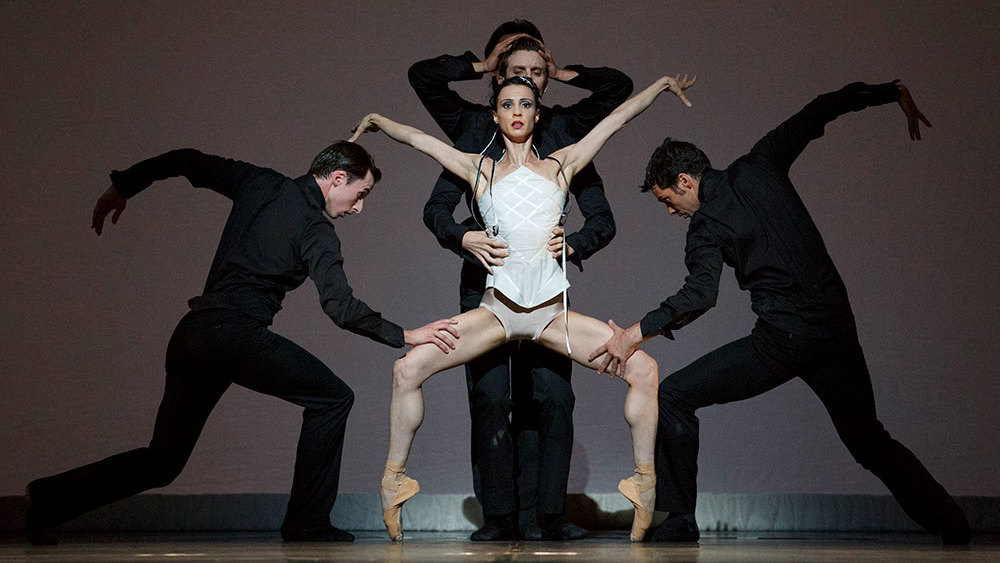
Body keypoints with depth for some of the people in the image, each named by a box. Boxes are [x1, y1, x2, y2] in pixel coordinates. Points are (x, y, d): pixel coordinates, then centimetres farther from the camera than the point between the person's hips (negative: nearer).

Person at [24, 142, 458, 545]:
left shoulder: (259, 183, 18)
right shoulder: (316, 231, -3)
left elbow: (187, 162, 21)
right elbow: (340, 306, -12)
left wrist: (122, 187, 29)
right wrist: (405, 335, -5)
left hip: (190, 333, 8)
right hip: (238, 333, -8)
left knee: (163, 461, 14)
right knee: (331, 398, 3)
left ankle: (52, 498, 4)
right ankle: (307, 525, 0)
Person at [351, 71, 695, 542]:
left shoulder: (560, 165, 12)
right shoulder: (480, 169, 11)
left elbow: (617, 118, 17)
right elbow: (417, 138, 18)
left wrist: (663, 83, 20)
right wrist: (378, 121, 11)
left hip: (553, 310, 1)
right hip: (497, 307, -1)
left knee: (643, 369, -14)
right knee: (408, 368, -17)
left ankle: (644, 480, 4)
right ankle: (394, 479, 2)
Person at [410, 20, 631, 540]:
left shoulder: (564, 131, 10)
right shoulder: (475, 128, 8)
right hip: (487, 283, -1)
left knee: (551, 397, -7)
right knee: (490, 399, -6)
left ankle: (543, 515, -1)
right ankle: (498, 515, 0)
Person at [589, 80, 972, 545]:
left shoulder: (705, 228, -2)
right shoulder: (758, 166, 11)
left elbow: (700, 295, -18)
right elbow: (820, 112, 15)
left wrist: (639, 332, -20)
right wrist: (895, 93, 22)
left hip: (782, 340, -6)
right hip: (838, 328, 6)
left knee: (672, 398, 2)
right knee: (869, 440, 21)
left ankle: (680, 520, 0)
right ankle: (952, 526, 21)